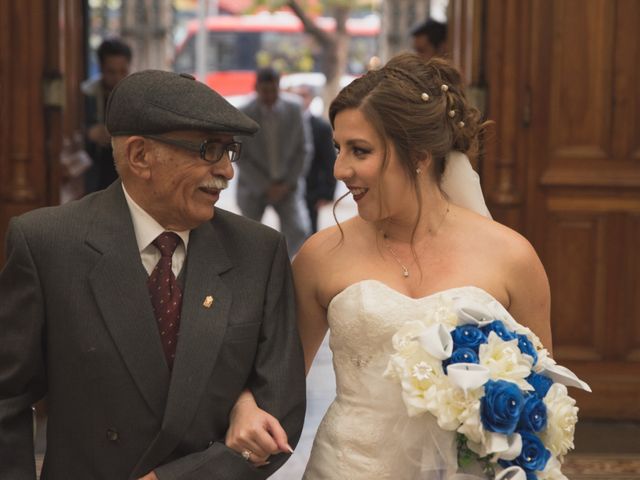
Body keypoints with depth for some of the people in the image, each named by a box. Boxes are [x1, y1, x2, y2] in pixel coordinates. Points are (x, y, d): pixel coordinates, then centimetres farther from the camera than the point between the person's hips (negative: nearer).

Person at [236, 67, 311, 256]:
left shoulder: (294, 110, -7)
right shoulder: (244, 115, -12)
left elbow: (303, 149, -1)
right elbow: (241, 158, -10)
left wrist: (289, 184, -10)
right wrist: (266, 187, -15)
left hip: (286, 186, 1)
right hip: (254, 186, -1)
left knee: (298, 231, -17)